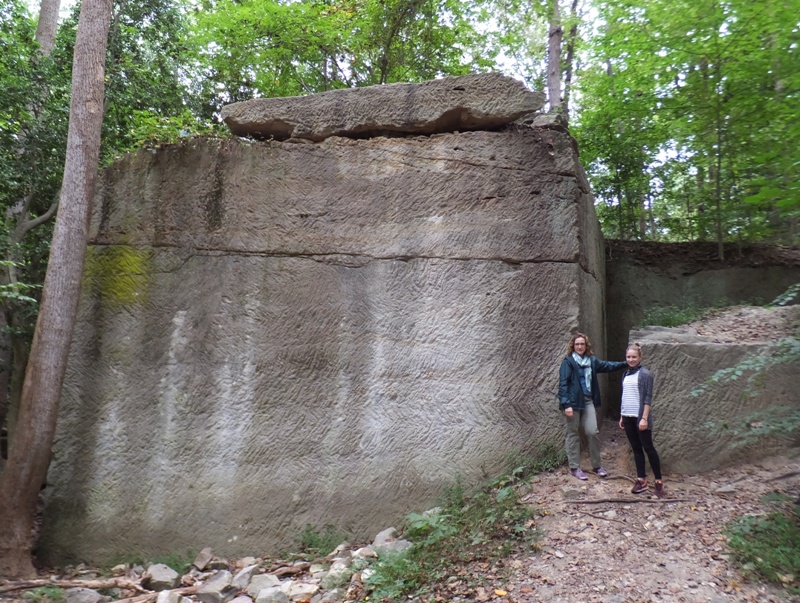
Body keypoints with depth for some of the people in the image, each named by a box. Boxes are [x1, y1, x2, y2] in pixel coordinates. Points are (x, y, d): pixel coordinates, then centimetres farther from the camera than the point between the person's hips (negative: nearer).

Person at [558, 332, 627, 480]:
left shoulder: (592, 360, 8)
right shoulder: (568, 362, -9)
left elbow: (607, 365, 23)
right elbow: (563, 384, -13)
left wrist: (625, 364, 17)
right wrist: (566, 404, -19)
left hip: (588, 401, 5)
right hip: (573, 402, -5)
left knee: (593, 432, 3)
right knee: (573, 435, 4)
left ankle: (597, 465, 19)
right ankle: (574, 468, 14)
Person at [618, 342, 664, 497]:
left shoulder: (645, 374, -8)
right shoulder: (626, 375, 12)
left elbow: (648, 398, -12)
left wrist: (644, 418, -18)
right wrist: (622, 416, 15)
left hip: (640, 417, -6)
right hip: (628, 417, 6)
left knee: (648, 448, -1)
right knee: (636, 449, 9)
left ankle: (659, 481, 8)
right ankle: (641, 480, 14)